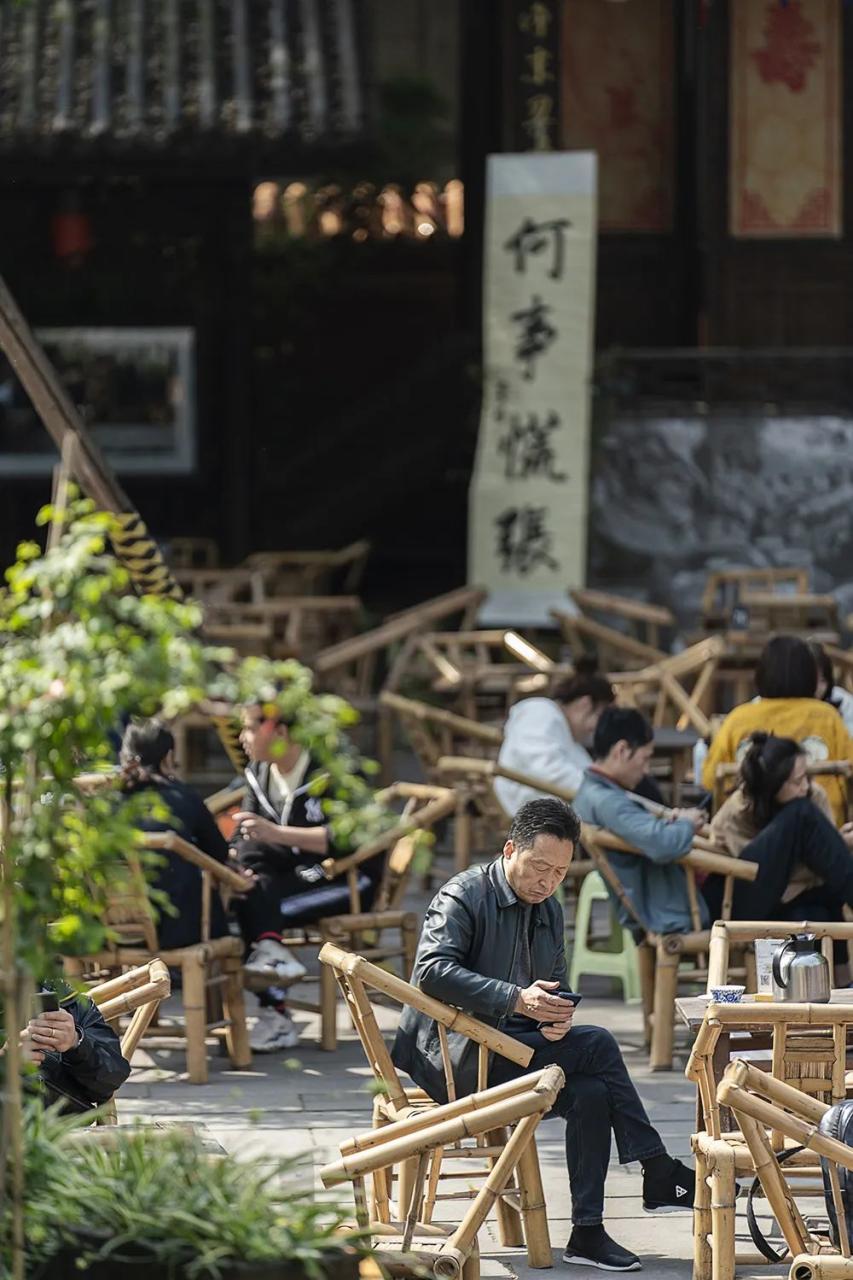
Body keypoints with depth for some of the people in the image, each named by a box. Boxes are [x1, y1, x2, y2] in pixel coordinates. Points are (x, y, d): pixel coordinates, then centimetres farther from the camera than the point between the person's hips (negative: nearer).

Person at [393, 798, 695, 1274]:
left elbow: (556, 988, 23)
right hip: (455, 1053, -8)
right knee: (597, 1045, -22)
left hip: (513, 1049, 8)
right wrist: (517, 1000, -31)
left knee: (591, 1094, -20)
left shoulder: (550, 912, 17)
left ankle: (587, 1234, -16)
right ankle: (658, 1173, -14)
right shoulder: (463, 895, -9)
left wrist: (559, 1016, -4)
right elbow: (432, 970, -24)